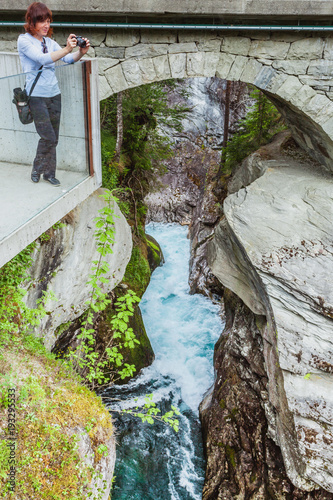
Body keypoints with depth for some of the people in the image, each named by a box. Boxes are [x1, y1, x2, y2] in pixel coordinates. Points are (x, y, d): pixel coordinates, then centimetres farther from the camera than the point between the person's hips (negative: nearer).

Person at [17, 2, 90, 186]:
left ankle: (49, 173, 21)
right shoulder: (24, 40, -5)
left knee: (53, 138, 8)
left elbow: (69, 59, 3)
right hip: (36, 96, -6)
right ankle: (37, 169, 14)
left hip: (54, 95, 6)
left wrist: (81, 52, -18)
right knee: (48, 137, -9)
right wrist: (66, 49, -31)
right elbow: (42, 59, -22)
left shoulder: (49, 42, 13)